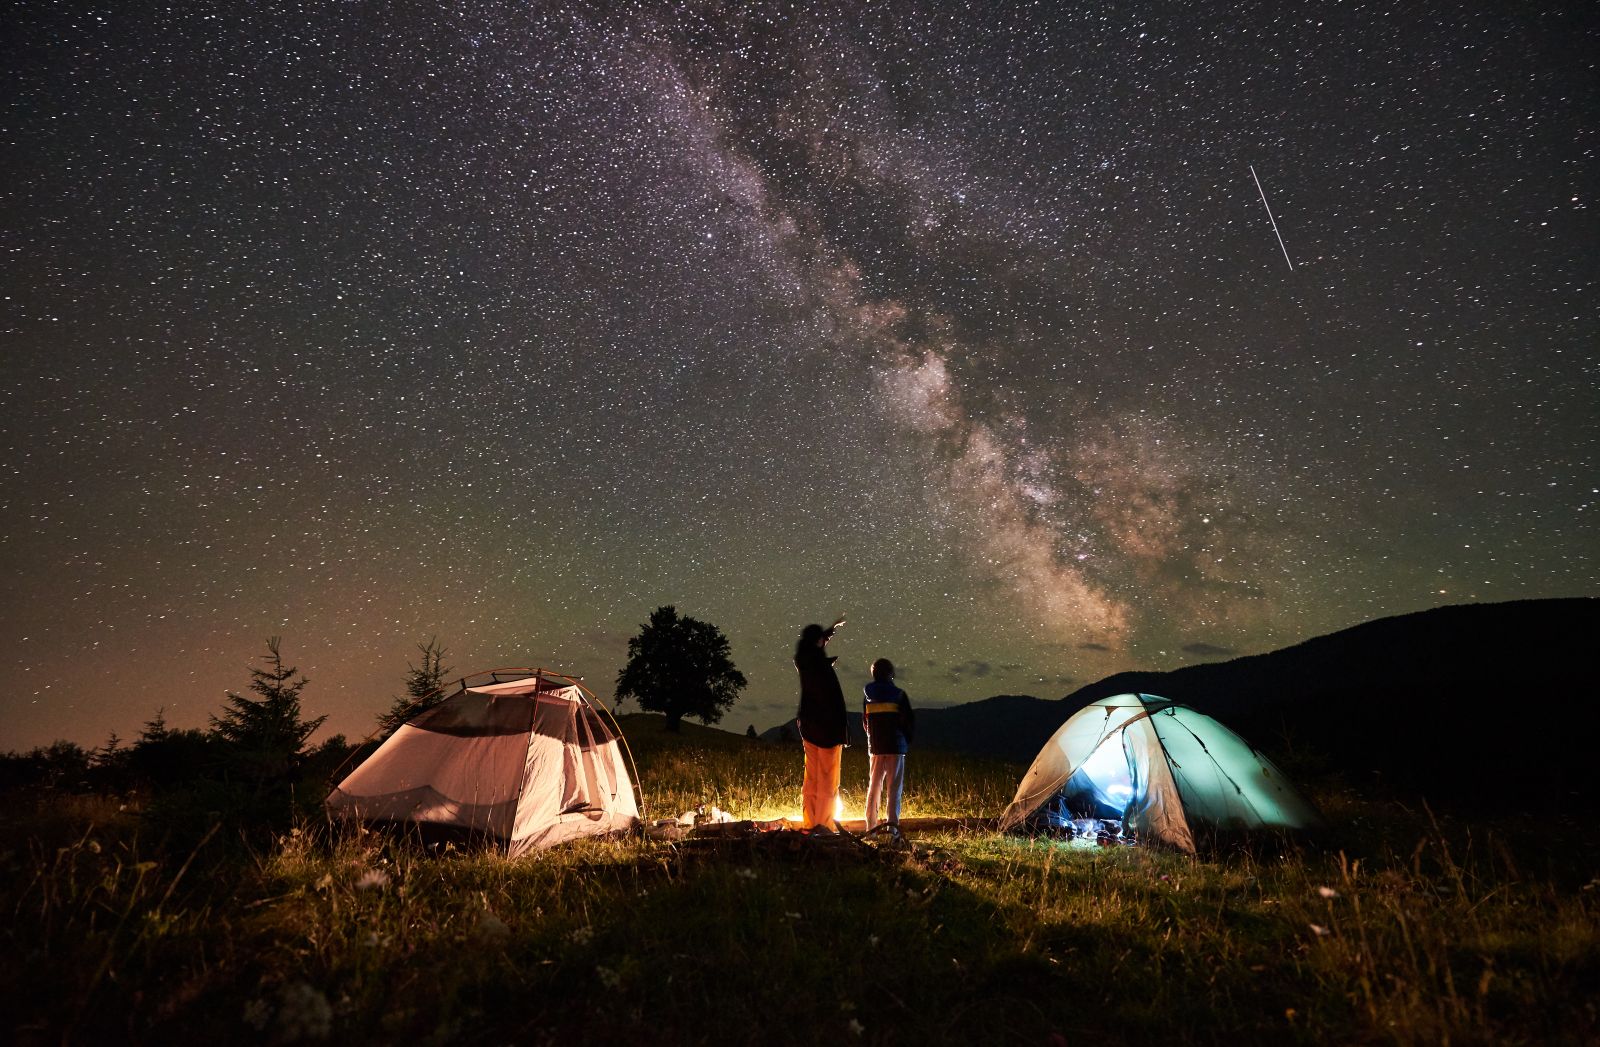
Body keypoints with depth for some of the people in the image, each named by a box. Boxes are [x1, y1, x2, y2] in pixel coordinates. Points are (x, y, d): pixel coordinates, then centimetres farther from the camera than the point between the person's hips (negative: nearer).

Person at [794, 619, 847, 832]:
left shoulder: (803, 661, 2)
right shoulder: (824, 668, -20)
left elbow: (811, 646, 26)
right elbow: (836, 704, -19)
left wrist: (831, 629, 34)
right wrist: (841, 735, -13)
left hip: (809, 728, 7)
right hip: (828, 729, -7)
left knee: (811, 777, 13)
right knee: (828, 780, 0)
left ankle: (811, 822, 17)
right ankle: (823, 823, 1)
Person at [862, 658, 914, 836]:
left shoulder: (867, 695, 3)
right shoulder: (899, 695, -4)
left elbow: (864, 722, 10)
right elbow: (911, 721, -3)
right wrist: (907, 740, 13)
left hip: (875, 746, 3)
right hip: (896, 746, -3)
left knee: (874, 785, 12)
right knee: (894, 786, 1)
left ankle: (871, 825, 11)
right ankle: (892, 823, -8)